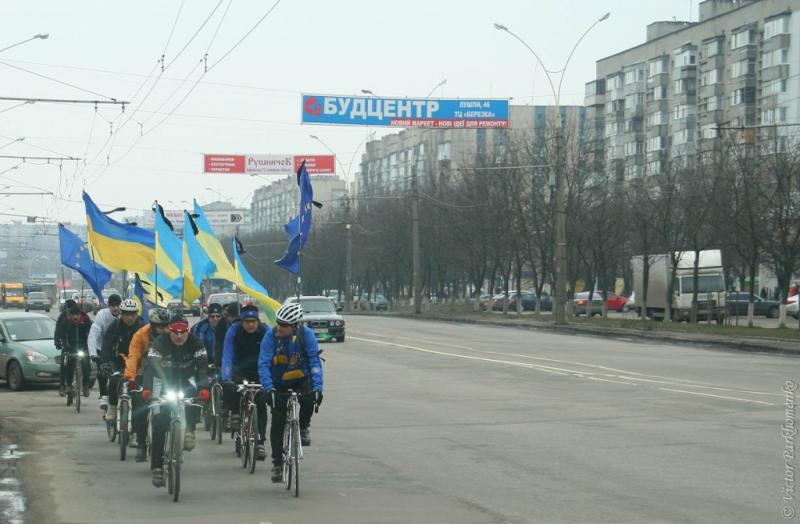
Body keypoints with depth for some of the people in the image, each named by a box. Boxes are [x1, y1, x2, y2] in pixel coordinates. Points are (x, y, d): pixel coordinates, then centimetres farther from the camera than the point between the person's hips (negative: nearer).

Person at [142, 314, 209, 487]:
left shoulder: (196, 344, -16)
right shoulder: (159, 344, -18)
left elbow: (203, 367, -26)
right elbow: (150, 367, -29)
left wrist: (204, 388, -45)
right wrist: (147, 388, -46)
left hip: (186, 385, 1)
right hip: (166, 387, -1)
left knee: (195, 396, -35)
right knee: (159, 425, -10)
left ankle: (189, 431, -25)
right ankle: (157, 467, -5)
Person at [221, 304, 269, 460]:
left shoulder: (265, 332, -20)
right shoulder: (234, 331, -21)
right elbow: (227, 356, -28)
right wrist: (226, 379, -40)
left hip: (259, 371, 0)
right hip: (239, 370, 0)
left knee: (261, 404, -12)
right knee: (228, 388, -30)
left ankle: (260, 443, -4)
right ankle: (235, 413, 0)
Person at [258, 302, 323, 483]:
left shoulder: (306, 334, -19)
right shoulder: (271, 336, -21)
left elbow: (315, 362, -22)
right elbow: (263, 364, -26)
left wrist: (317, 387, -35)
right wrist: (268, 388, -40)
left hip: (301, 380, 0)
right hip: (279, 383, 0)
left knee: (309, 399, -32)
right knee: (277, 423, -6)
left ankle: (303, 428, -2)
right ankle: (277, 464, 7)